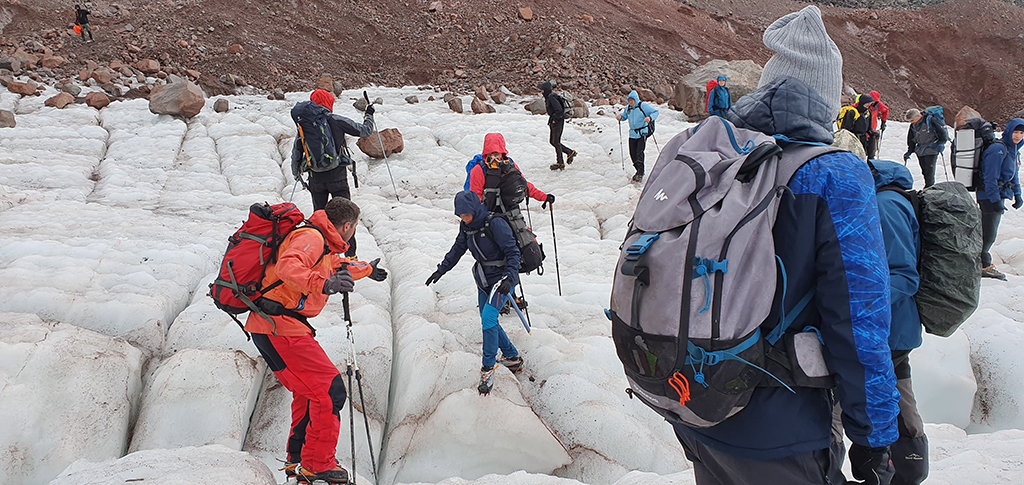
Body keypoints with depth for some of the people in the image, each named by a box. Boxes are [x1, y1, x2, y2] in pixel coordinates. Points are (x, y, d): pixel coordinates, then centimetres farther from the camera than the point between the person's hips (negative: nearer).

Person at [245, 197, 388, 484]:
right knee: (329, 390, -9)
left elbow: (336, 265, 44)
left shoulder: (322, 245, 21)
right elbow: (287, 266, -31)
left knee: (310, 390, 22)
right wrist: (322, 284, -45)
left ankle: (298, 459, 31)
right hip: (280, 327, -11)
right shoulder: (311, 238, -11)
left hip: (272, 327, 11)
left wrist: (367, 270, 59)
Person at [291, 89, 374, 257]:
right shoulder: (337, 121, -8)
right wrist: (369, 115, 19)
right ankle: (350, 253, 3)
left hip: (316, 178, 3)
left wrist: (296, 174, 23)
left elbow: (296, 153, 8)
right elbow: (364, 131, -1)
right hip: (337, 176, -3)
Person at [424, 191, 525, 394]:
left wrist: (509, 278, -31)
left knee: (488, 317, -21)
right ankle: (513, 358, 26)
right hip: (483, 279, 8)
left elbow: (512, 252, -21)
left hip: (502, 277, -8)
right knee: (487, 322, 9)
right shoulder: (467, 226, 2)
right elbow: (458, 248, 18)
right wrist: (441, 270, 18)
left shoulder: (495, 224, -21)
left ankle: (488, 368, -13)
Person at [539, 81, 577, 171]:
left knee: (556, 142, -4)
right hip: (554, 121, 10)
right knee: (552, 141, 14)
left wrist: (554, 119, -17)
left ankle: (560, 163, 4)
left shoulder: (551, 97, -18)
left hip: (558, 122, -10)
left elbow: (559, 109, -27)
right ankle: (570, 152, 22)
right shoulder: (548, 97, 13)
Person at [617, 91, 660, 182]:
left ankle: (640, 173, -13)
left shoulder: (643, 106, -9)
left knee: (639, 152, -16)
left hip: (642, 133, -6)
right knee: (632, 154, 4)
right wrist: (620, 117, 0)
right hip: (633, 134, 6)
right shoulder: (627, 108, 8)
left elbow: (655, 112, -8)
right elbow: (624, 116, 24)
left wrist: (650, 118, -28)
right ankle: (639, 171, 22)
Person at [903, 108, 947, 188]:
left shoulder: (930, 120, -12)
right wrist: (909, 152, 13)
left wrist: (940, 144, -11)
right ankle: (928, 186, 15)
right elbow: (911, 140, 19)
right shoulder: (913, 126, 8)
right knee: (924, 171, 6)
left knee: (929, 170, -12)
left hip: (931, 150, -6)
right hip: (920, 151, 6)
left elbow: (942, 131, -7)